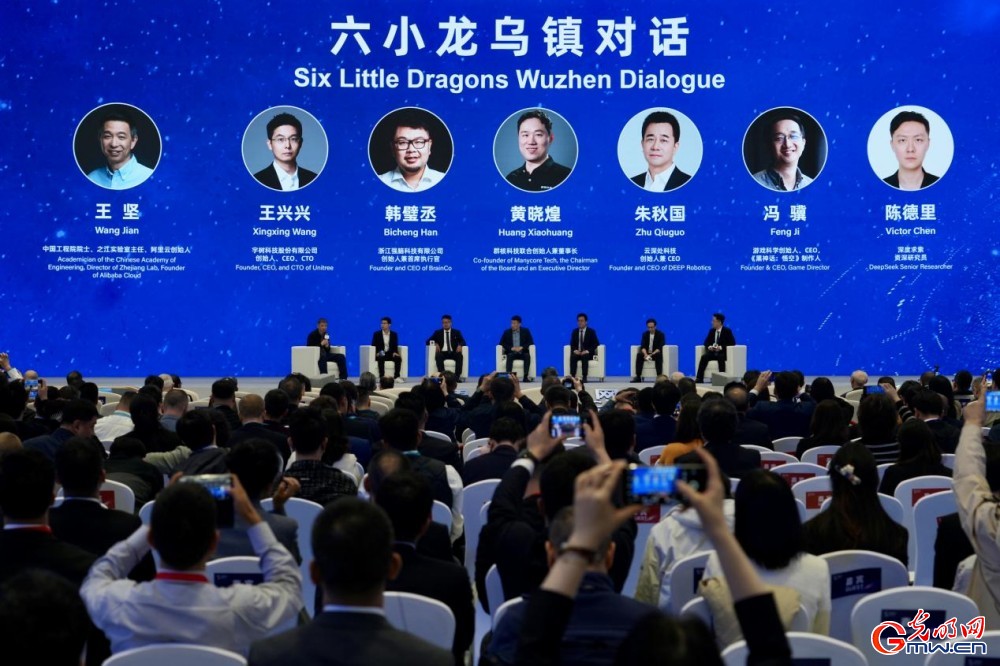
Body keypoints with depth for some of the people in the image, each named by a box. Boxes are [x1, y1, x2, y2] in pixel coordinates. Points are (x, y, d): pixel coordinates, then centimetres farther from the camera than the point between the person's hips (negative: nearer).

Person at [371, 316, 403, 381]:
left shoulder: (394, 334, 8)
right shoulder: (376, 334, 2)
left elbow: (395, 346, 6)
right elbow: (373, 346, 1)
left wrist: (395, 352, -15)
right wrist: (377, 353, -18)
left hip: (390, 354, 2)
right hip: (380, 354, -2)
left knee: (398, 358, -28)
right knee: (381, 359, -37)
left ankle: (396, 376, -26)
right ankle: (382, 376, -40)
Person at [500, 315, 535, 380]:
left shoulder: (525, 331, 7)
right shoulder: (507, 332, 7)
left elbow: (531, 342, 1)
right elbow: (502, 343, 2)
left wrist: (522, 347, -17)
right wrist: (511, 348, -15)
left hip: (522, 353, 0)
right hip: (511, 353, 0)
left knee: (527, 356, -33)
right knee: (510, 356, -35)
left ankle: (526, 376, -39)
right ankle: (509, 375, -46)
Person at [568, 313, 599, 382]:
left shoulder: (591, 332, 2)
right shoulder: (575, 331, 11)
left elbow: (596, 344, -3)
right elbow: (572, 344, 11)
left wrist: (587, 351, -18)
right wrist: (575, 350, -12)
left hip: (588, 353, -3)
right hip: (577, 352, 3)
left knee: (584, 356, -37)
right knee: (572, 357, -32)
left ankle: (584, 377, -39)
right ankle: (572, 376, -38)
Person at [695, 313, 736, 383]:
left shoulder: (727, 331, -3)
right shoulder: (712, 330, 10)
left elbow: (732, 343, -10)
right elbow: (706, 342, 13)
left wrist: (721, 347, -22)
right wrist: (709, 346, -12)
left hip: (722, 353, -4)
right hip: (712, 352, 4)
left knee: (720, 357, -38)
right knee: (704, 356, -26)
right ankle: (699, 378, -31)